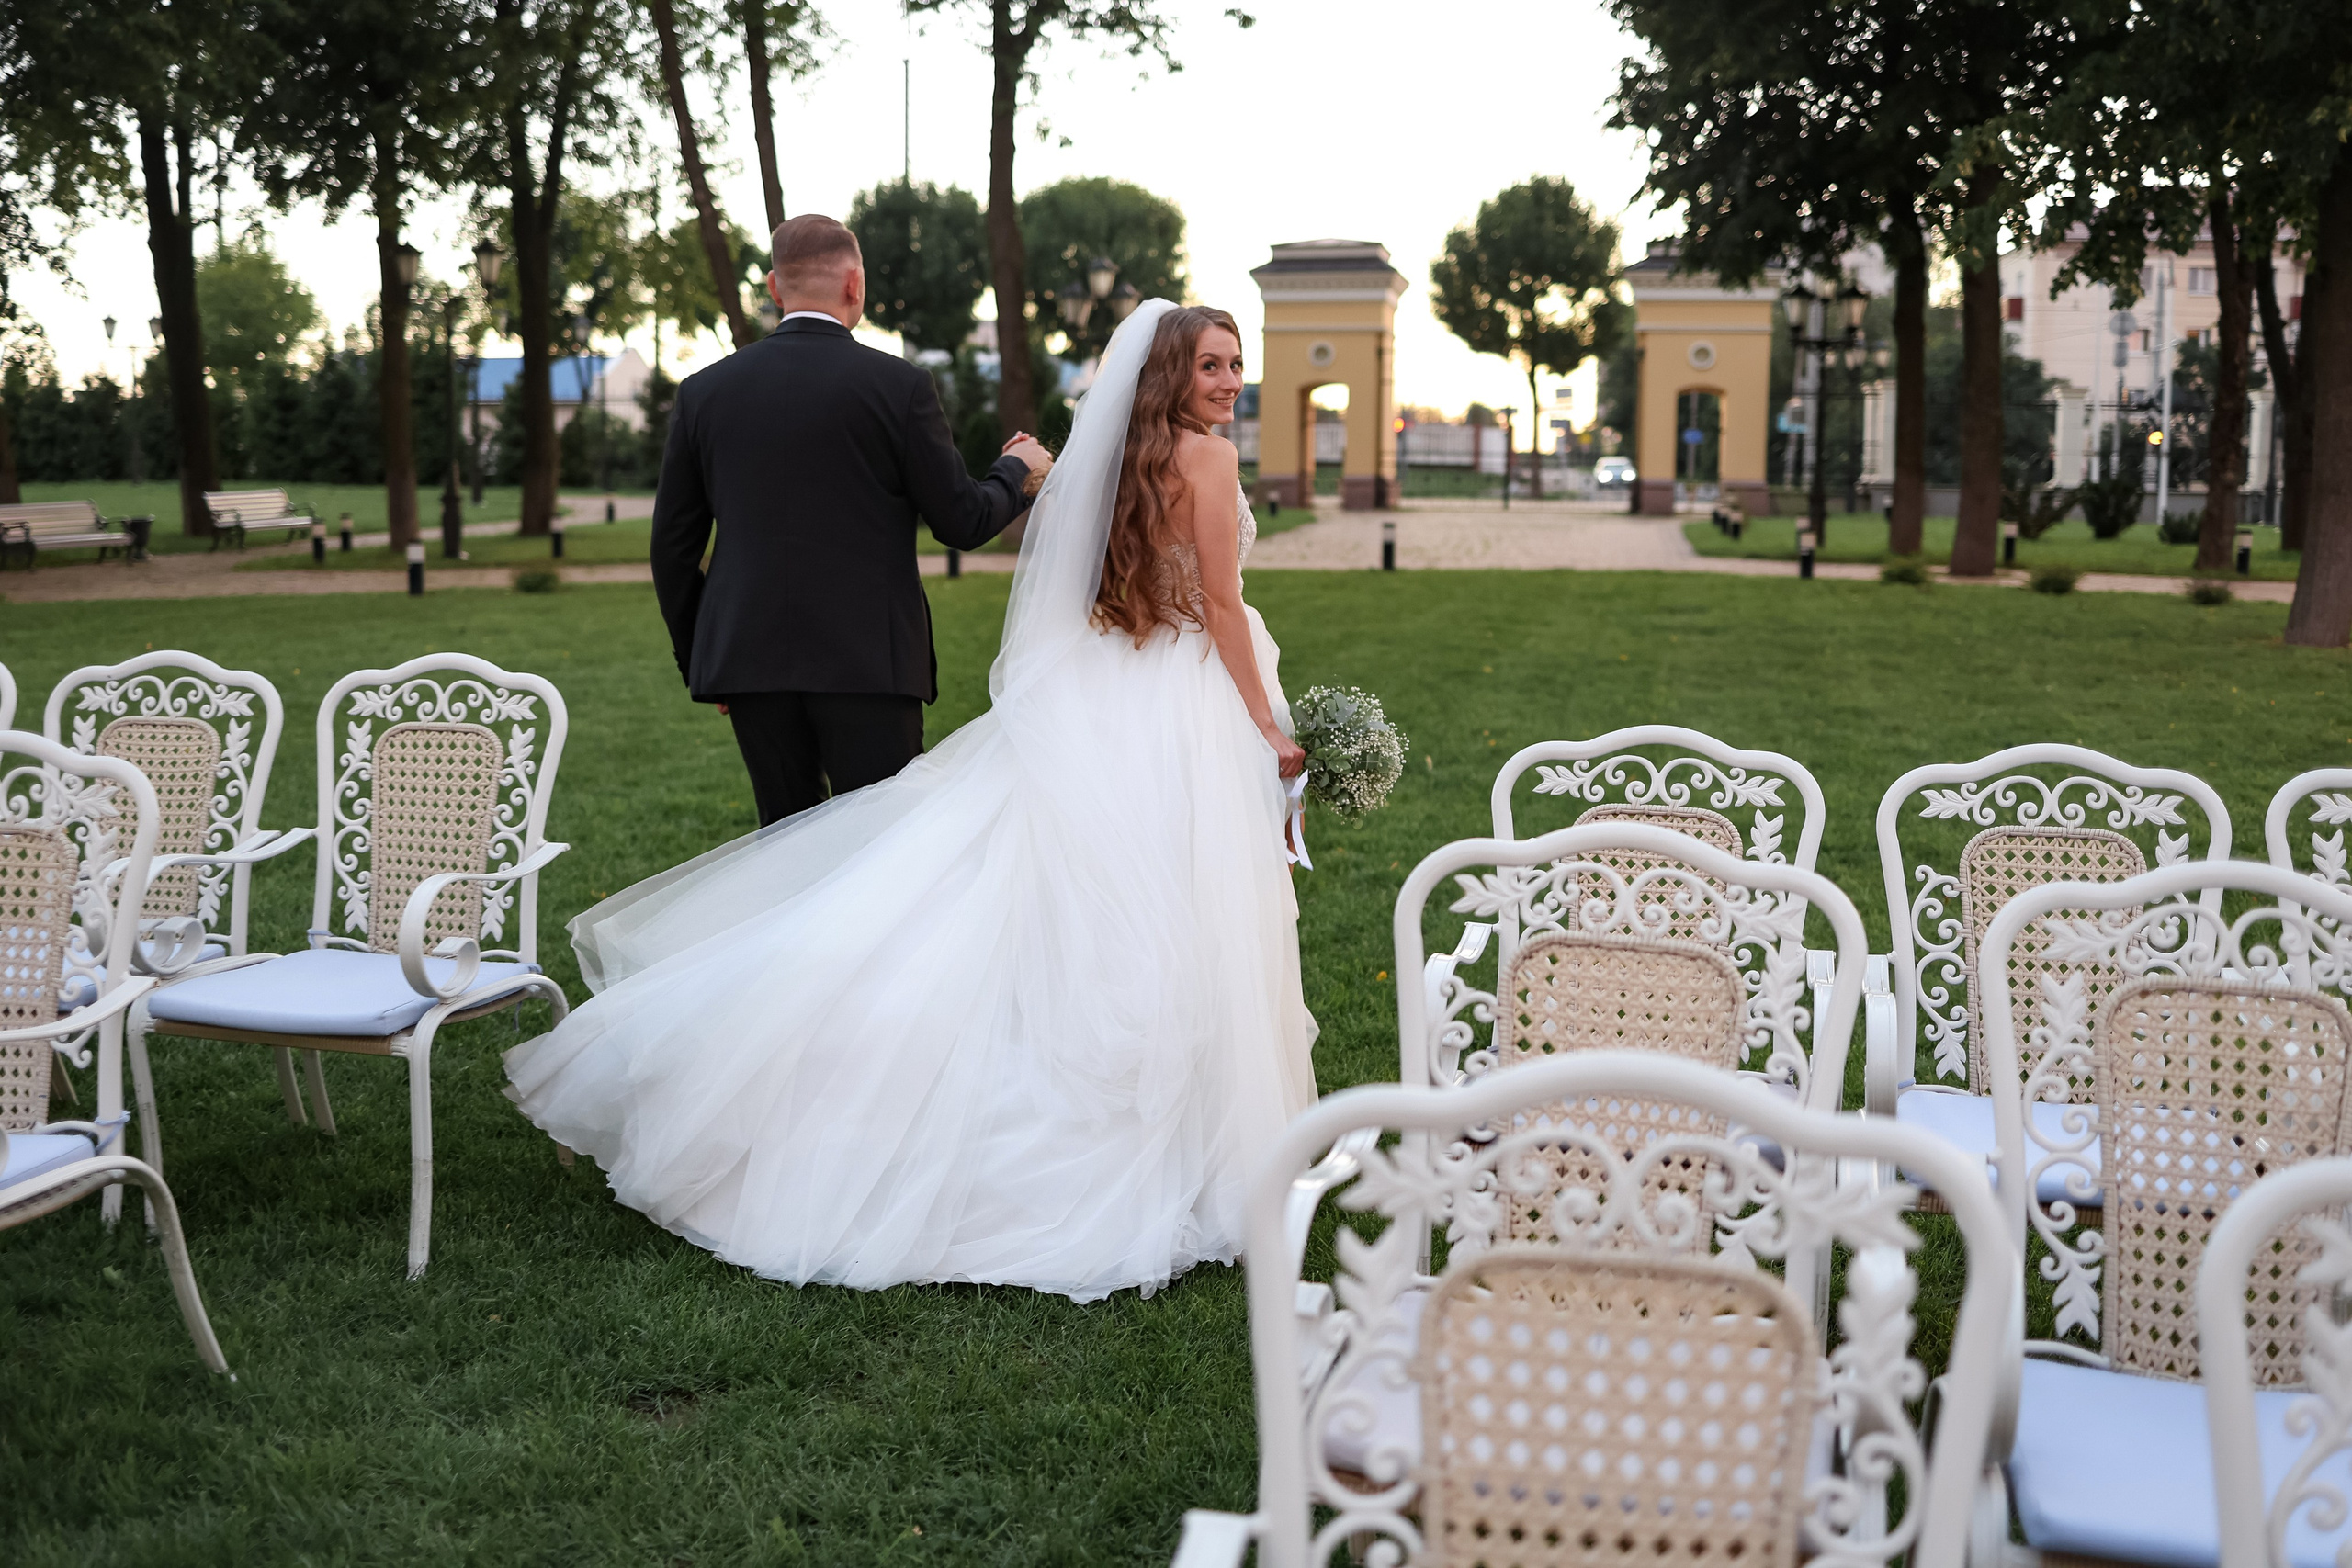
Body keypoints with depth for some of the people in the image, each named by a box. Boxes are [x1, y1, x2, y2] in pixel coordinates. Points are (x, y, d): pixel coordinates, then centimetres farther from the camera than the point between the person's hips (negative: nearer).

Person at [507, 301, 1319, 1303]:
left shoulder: (1106, 456, 14)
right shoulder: (1208, 458, -9)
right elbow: (1221, 609, -10)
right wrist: (1266, 726, -5)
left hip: (1083, 711, 7)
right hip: (1182, 715, -7)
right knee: (1164, 940, -1)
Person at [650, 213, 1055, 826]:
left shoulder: (704, 392, 6)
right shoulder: (899, 385, -5)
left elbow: (673, 546, 9)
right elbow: (962, 522, 0)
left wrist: (698, 660, 20)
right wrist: (1019, 470, 20)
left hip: (750, 661, 4)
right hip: (869, 661, -3)